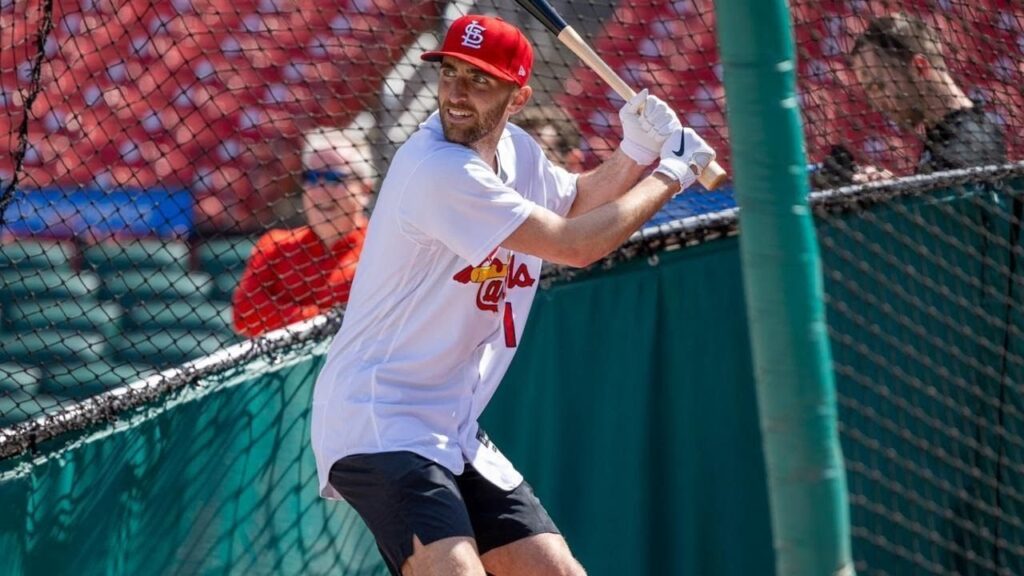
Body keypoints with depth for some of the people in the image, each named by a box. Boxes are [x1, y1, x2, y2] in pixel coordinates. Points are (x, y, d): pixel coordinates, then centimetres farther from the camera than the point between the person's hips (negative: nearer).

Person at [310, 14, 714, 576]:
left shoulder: (512, 148, 6)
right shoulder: (437, 171, -22)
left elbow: (574, 202, 28)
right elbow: (576, 244, -18)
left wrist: (637, 150, 8)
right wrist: (670, 175, -5)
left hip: (450, 429, 10)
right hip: (376, 422, -10)